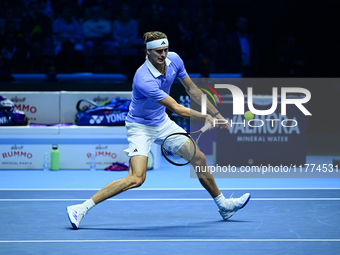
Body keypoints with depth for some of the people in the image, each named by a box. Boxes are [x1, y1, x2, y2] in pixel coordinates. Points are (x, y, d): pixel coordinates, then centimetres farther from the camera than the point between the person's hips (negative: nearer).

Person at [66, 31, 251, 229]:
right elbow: (176, 108, -26)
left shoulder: (174, 60, -11)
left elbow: (192, 89, 6)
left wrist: (216, 113, 6)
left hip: (162, 122, 8)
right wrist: (205, 118, -16)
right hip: (141, 127, -8)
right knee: (137, 178, -23)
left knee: (199, 158, 10)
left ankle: (223, 205, 30)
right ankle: (82, 209, -20)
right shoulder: (144, 80, -34)